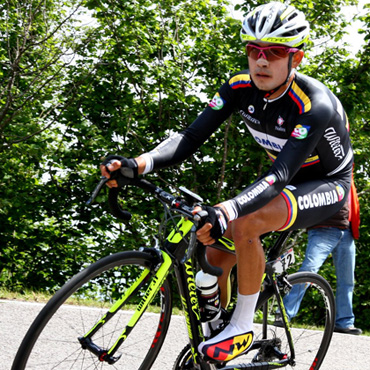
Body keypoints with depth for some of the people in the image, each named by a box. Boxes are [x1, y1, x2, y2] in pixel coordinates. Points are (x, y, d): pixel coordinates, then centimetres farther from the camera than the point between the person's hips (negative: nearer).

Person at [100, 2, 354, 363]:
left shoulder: (315, 106, -34)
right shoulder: (242, 86, -15)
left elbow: (280, 175, -42)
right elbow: (191, 136, -20)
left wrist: (224, 212, -59)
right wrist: (135, 164, -38)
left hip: (327, 185, -7)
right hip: (284, 180, 7)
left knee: (244, 225, -31)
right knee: (216, 254, -4)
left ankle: (242, 328, -16)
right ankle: (210, 336, 19)